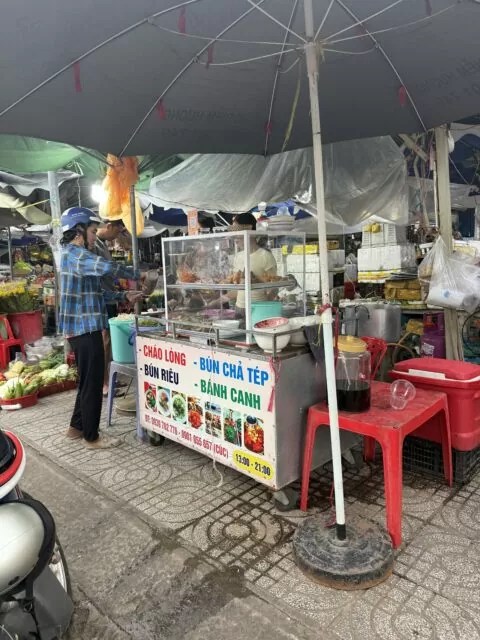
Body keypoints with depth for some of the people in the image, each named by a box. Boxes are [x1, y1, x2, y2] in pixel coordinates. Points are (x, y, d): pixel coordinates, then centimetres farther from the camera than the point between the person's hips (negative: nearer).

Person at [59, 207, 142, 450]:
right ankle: (92, 437, 10)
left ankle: (77, 427, 32)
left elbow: (97, 292, 20)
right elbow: (106, 267, -31)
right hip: (85, 329, -10)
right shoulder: (74, 253, -14)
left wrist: (124, 296, 12)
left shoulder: (76, 255, 19)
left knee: (87, 381, 19)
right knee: (92, 383, -1)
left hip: (82, 328, 10)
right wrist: (136, 274, -16)